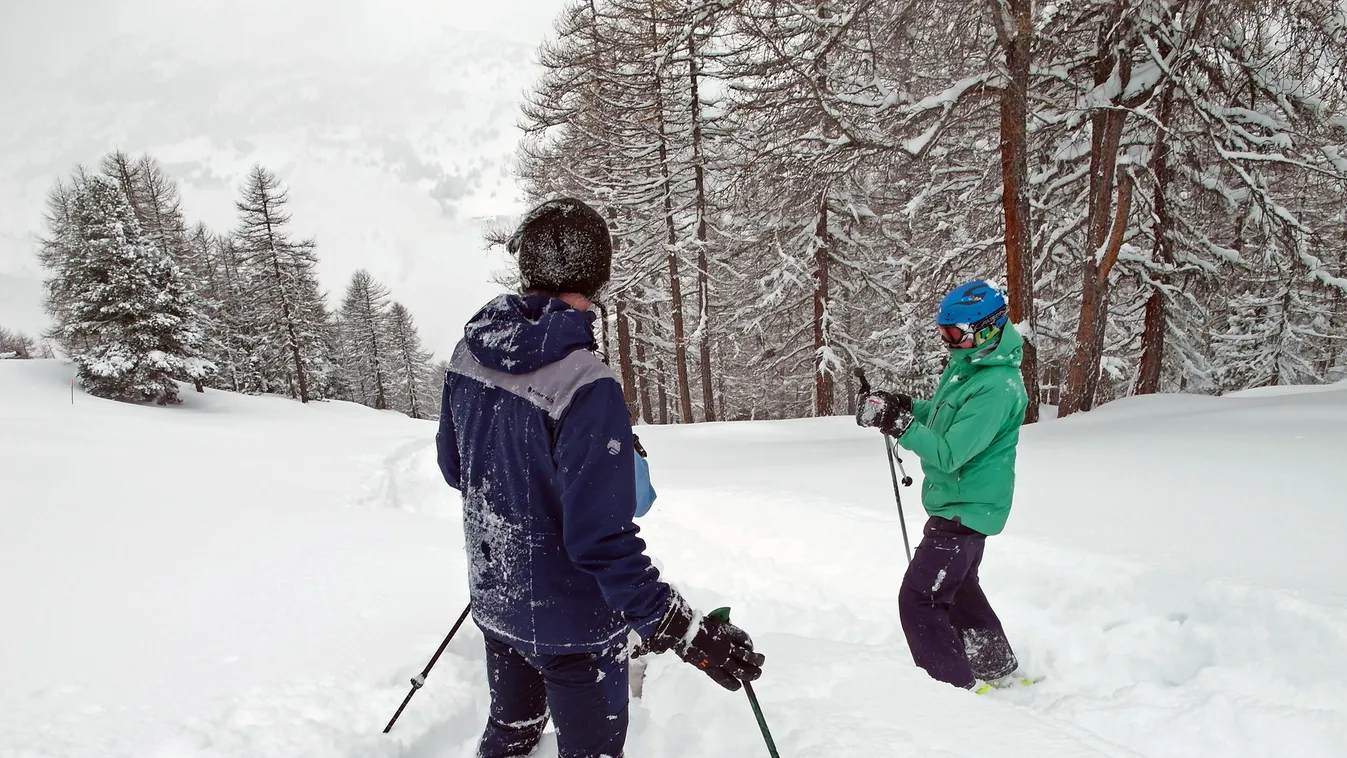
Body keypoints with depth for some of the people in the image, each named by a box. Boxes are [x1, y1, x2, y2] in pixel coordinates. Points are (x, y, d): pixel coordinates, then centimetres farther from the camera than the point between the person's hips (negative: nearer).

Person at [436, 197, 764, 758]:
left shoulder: (469, 353, -8)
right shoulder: (586, 386, -30)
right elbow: (600, 538, -33)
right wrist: (684, 630, -30)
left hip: (494, 600, 6)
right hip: (572, 622, -6)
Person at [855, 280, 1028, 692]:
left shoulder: (995, 387, -27)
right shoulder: (966, 364, 3)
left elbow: (949, 453, -31)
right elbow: (945, 415, 16)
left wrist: (900, 425, -35)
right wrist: (903, 405, -1)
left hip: (965, 508, -10)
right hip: (961, 503, 10)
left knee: (919, 599, -8)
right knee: (959, 588, 26)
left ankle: (957, 687, 4)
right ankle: (997, 667, 44)